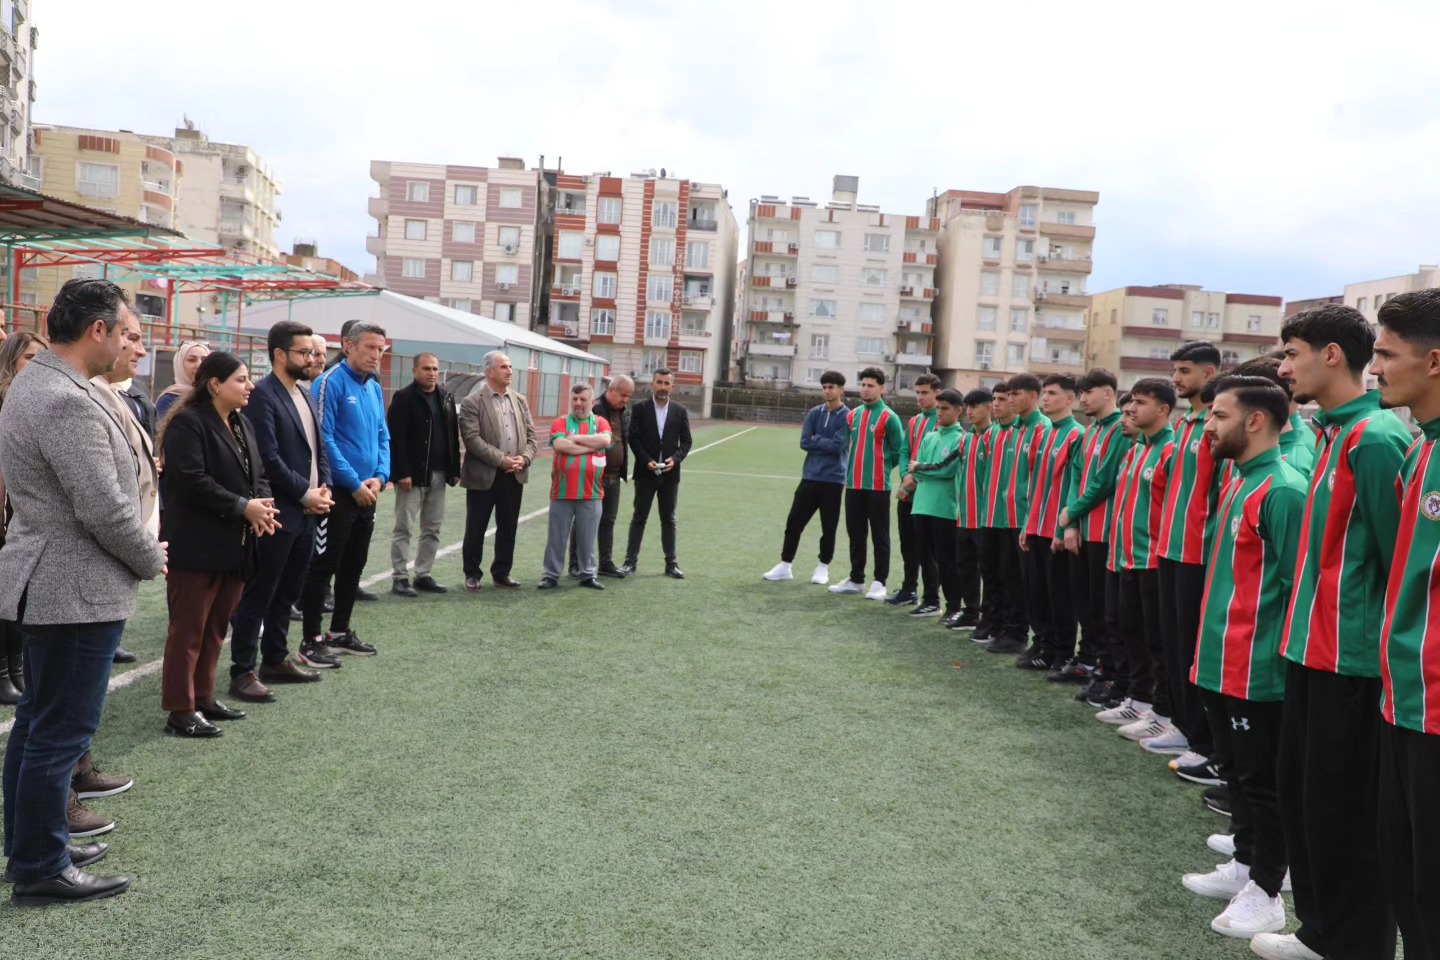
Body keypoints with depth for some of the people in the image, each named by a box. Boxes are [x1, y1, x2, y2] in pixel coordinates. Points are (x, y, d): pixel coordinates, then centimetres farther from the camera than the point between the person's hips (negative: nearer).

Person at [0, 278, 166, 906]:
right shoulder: (67, 400, -22)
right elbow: (103, 508, -24)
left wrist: (141, 551, 12)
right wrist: (152, 558, -7)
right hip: (78, 589, -11)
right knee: (61, 731, -1)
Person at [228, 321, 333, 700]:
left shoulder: (307, 395, 15)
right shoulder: (261, 395, -12)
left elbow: (319, 449, 18)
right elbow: (268, 458, -18)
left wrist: (323, 488, 1)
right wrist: (305, 494, -15)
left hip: (307, 512, 8)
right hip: (277, 512, -8)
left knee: (286, 594, 16)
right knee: (258, 595, -1)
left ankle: (275, 659, 27)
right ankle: (243, 671, 5)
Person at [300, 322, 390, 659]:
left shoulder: (375, 389, 11)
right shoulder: (330, 382, -11)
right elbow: (324, 439, -17)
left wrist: (379, 477, -4)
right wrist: (355, 483, -16)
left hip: (367, 493, 8)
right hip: (338, 492, -8)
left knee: (353, 566, 15)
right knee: (323, 565, -1)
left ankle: (340, 631, 27)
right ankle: (311, 640, 6)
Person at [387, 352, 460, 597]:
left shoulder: (446, 398, 12)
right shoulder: (403, 398, -7)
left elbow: (453, 436, 14)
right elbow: (396, 438, -13)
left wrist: (455, 470, 8)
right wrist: (402, 472, -19)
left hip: (438, 474, 6)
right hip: (412, 474, -6)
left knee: (432, 529, 9)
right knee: (404, 527, -1)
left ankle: (423, 575, 18)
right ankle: (400, 578, 4)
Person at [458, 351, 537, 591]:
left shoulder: (520, 400, 11)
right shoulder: (472, 402, -7)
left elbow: (530, 435, 9)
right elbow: (472, 438, -16)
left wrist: (525, 458, -10)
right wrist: (501, 460, -20)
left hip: (514, 476, 5)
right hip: (484, 475, -5)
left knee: (508, 528, 10)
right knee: (476, 528, 4)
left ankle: (502, 572, 22)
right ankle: (472, 574, 17)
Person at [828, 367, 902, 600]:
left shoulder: (889, 417, -7)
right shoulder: (853, 414, 11)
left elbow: (898, 451, -2)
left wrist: (881, 466, 0)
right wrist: (851, 468, 11)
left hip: (877, 486, -6)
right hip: (853, 484, 6)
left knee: (879, 536, 0)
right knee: (855, 534, 12)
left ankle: (879, 583, 6)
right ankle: (856, 579, 22)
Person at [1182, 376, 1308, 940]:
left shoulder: (1283, 491, -19)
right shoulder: (1238, 484, 11)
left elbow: (1296, 587, -19)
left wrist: (1281, 660, -17)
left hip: (1258, 670, -9)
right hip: (1223, 663, 9)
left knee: (1263, 780, 3)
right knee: (1237, 773, 19)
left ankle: (1266, 893, 15)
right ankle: (1244, 865, 33)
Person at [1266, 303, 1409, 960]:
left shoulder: (1374, 439, -17)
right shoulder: (1333, 434, 12)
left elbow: (1399, 557, -16)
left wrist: (1390, 654, -11)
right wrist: (1299, 633, 18)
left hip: (1351, 657, -9)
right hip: (1312, 647, 10)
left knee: (1344, 810, 1)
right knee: (1301, 795, 18)